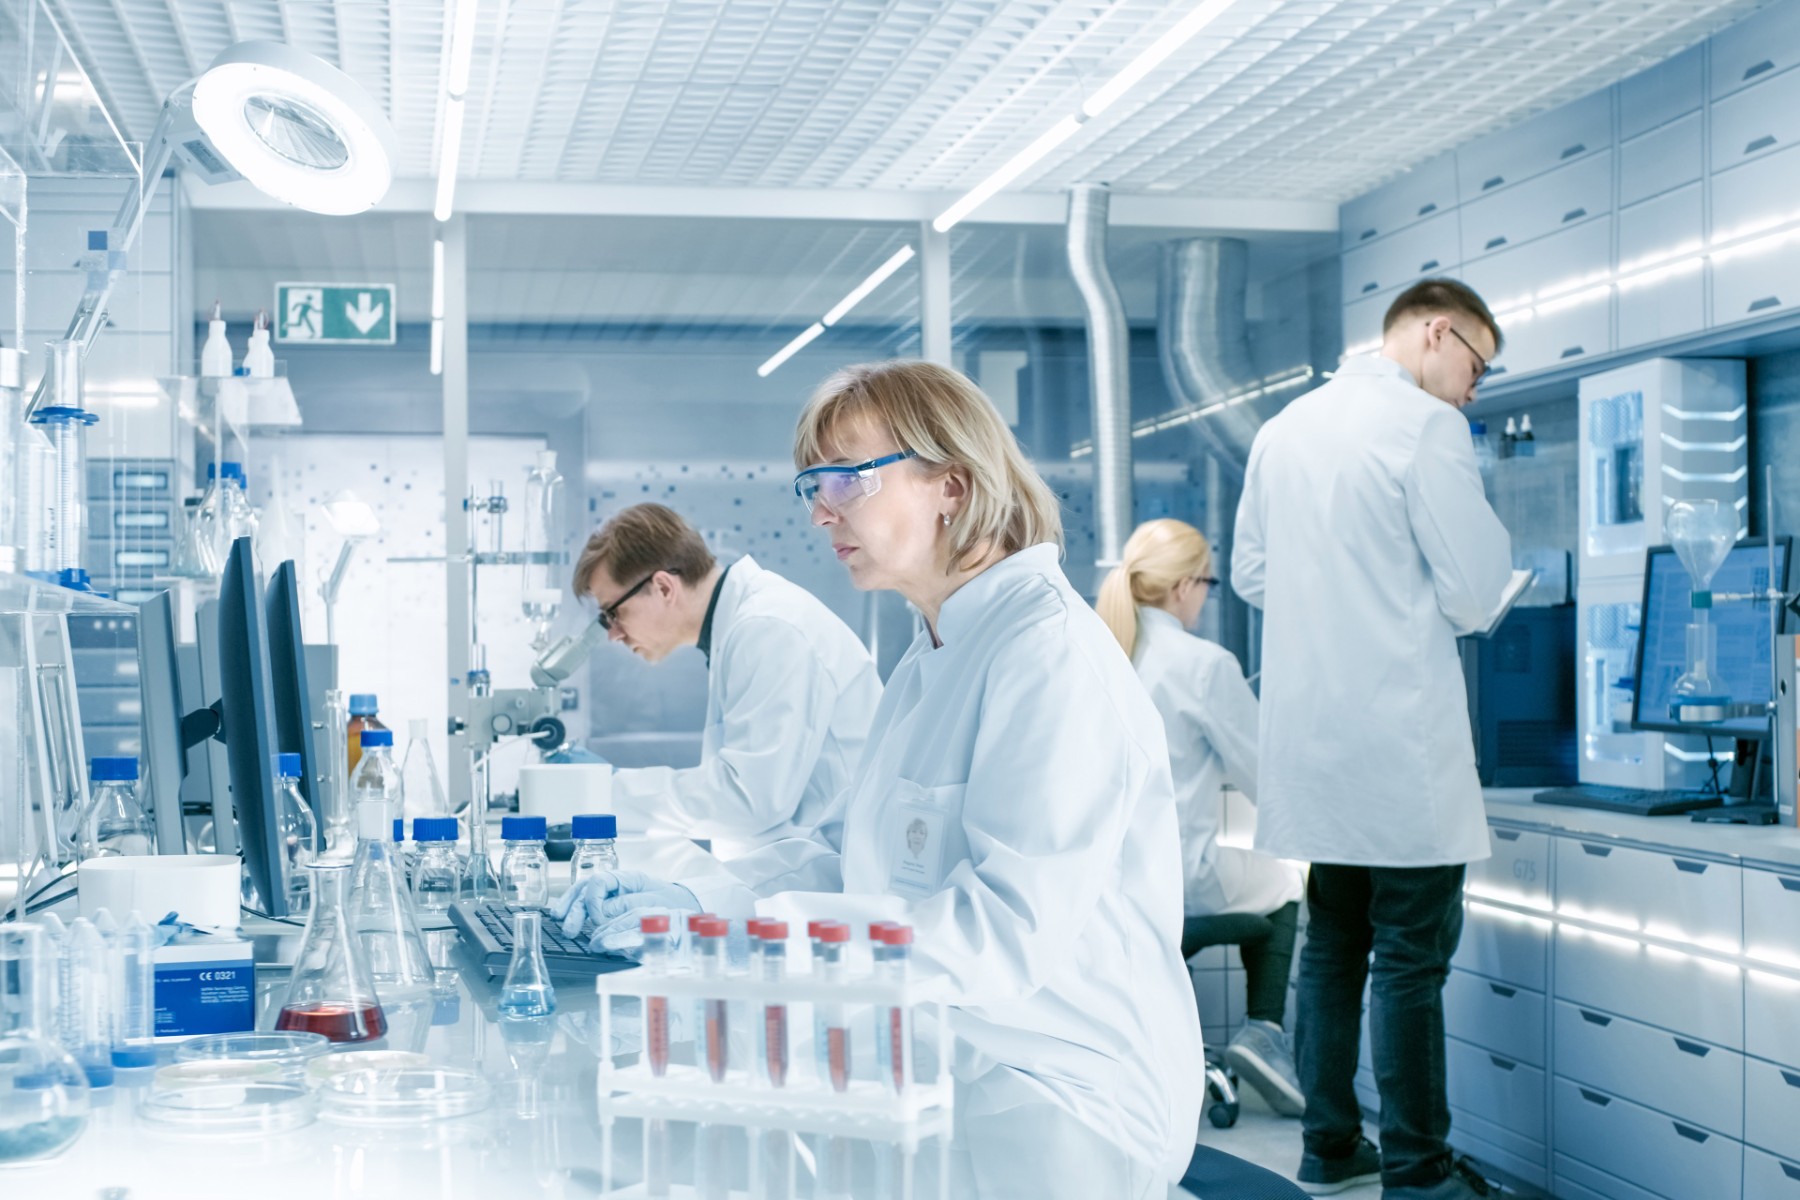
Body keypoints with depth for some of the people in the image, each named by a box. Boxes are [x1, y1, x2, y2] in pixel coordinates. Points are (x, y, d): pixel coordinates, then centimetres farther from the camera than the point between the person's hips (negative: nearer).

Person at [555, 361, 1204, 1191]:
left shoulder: (1051, 654, -17)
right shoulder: (932, 659, 16)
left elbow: (1007, 932, -25)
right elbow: (845, 849, 18)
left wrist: (761, 928, -25)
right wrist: (695, 899, 2)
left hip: (1068, 1105, -8)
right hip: (939, 1062, 9)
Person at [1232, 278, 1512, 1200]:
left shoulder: (1283, 429, 10)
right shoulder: (1426, 428, -11)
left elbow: (1249, 573, 16)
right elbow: (1475, 596, -11)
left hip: (1310, 734, 7)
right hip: (1401, 739, -7)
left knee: (1332, 942, 15)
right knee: (1412, 958, 0)